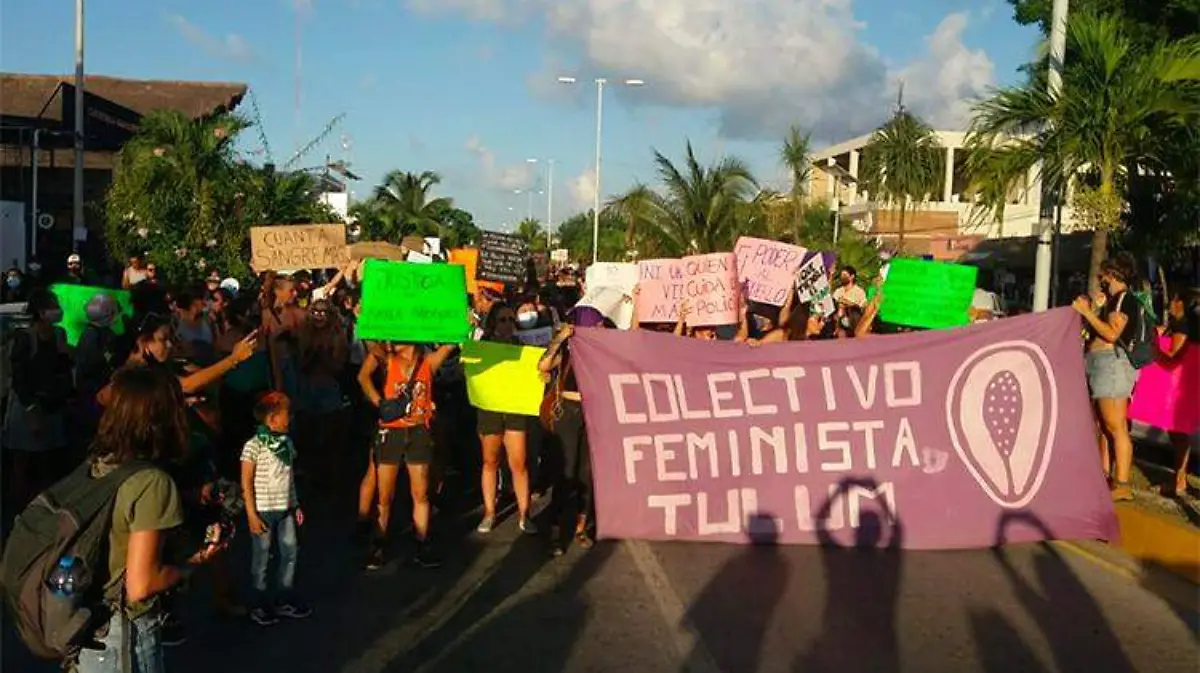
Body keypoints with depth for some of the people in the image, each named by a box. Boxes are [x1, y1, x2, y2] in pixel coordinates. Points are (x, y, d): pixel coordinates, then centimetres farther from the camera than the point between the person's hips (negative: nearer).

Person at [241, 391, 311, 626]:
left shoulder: (286, 442, 5)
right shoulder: (254, 446, -15)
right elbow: (246, 483, -12)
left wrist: (296, 505, 14)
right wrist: (251, 515, -13)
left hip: (285, 509, 6)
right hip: (263, 511, -6)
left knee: (290, 553, 11)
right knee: (262, 558, 6)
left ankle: (285, 601, 25)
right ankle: (261, 606, 19)